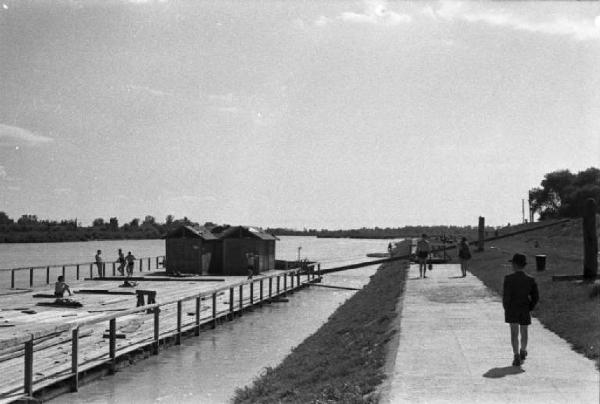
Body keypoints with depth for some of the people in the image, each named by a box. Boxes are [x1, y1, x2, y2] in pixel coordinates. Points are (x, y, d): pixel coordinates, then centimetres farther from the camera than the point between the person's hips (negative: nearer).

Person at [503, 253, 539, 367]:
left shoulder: (509, 278, -15)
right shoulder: (530, 279, -5)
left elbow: (506, 295, -16)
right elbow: (535, 297, -3)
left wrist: (506, 309, -3)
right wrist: (530, 308, 8)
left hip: (512, 309, -3)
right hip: (525, 310, 3)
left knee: (514, 332, 1)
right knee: (524, 331, 21)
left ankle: (516, 356, -9)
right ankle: (523, 351, 40)